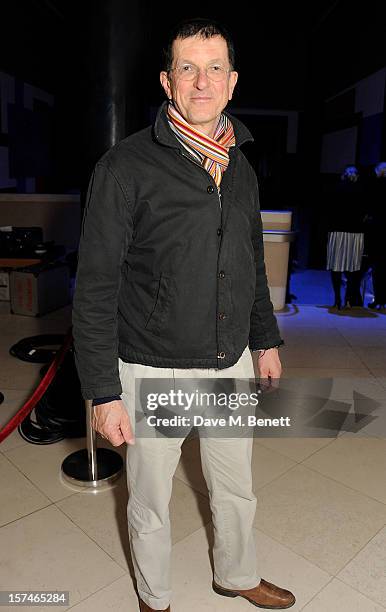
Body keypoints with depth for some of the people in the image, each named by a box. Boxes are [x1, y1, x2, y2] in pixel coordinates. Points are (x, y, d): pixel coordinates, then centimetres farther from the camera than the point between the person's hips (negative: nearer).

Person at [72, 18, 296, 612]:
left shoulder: (241, 168, 7)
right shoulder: (126, 166, -13)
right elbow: (96, 287, -14)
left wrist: (266, 341, 16)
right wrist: (103, 392, -15)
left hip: (232, 364, 5)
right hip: (154, 372, -5)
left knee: (236, 489, 24)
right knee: (151, 503, 17)